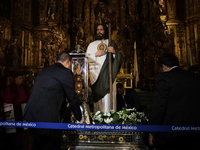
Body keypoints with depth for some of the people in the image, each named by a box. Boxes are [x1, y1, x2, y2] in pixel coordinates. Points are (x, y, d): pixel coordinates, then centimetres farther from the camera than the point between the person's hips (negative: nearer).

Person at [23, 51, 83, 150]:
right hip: (47, 118, -8)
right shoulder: (66, 73, -3)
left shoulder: (44, 71, 20)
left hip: (30, 115, 8)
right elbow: (72, 99, -1)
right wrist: (80, 119, 12)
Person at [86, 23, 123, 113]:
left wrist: (114, 51, -14)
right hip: (95, 74, 1)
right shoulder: (92, 44, 17)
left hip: (108, 74, -1)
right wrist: (96, 54, -7)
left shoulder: (111, 42, 13)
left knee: (107, 95, -8)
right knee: (97, 94, -5)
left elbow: (120, 57, 5)